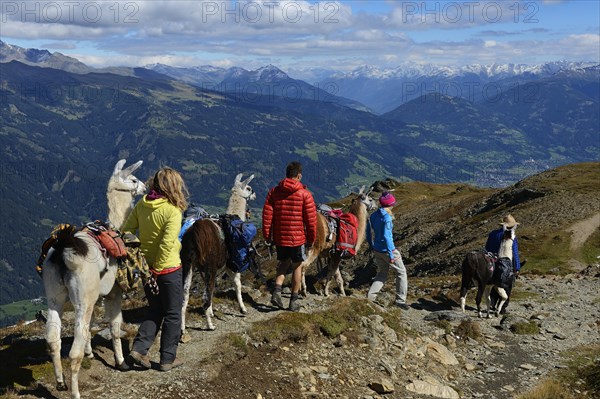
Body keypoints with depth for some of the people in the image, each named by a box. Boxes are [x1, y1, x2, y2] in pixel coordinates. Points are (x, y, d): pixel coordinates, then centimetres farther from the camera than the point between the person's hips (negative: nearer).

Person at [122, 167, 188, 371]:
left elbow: (126, 231, -1)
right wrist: (157, 269, -16)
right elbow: (167, 244, -24)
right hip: (168, 269, -5)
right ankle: (168, 359, 18)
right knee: (173, 314, 11)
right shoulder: (172, 210, -18)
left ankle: (139, 348, 10)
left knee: (155, 310, 22)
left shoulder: (141, 205, -1)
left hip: (146, 267, 6)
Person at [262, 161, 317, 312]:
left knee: (283, 263, 22)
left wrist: (267, 235, 8)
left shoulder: (274, 191, 1)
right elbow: (311, 219, -8)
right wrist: (311, 238, 4)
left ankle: (277, 291, 2)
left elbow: (267, 214, 0)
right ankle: (294, 301, 16)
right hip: (298, 237, -3)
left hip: (279, 237, 3)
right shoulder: (305, 194, -8)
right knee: (297, 266, 12)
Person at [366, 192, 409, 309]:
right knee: (401, 272, 11)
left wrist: (371, 246, 27)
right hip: (387, 250, -7)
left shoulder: (373, 215, 4)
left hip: (377, 250, 7)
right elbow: (386, 236, -24)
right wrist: (391, 255, -22)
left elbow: (368, 231, 13)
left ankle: (370, 297, 8)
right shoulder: (387, 217, -19)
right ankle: (400, 300, 14)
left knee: (382, 274, 20)